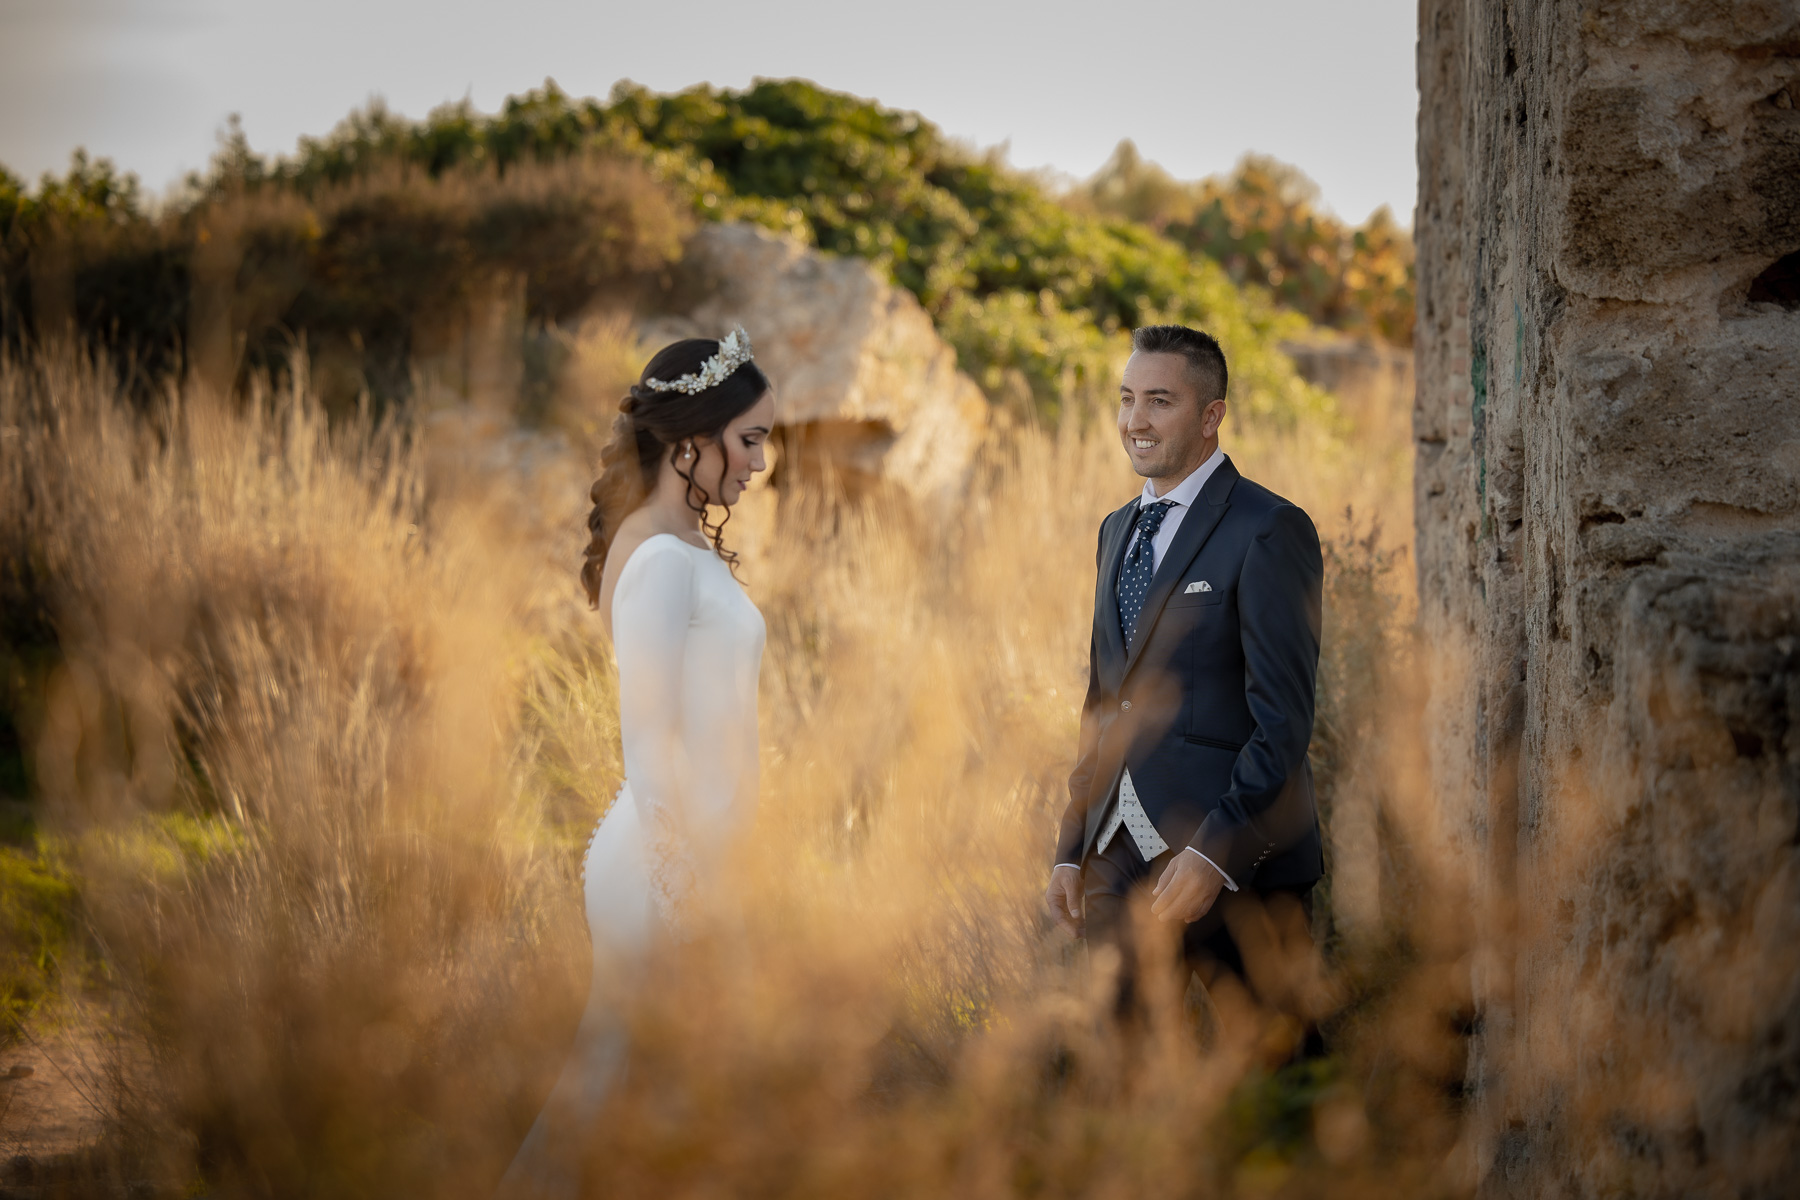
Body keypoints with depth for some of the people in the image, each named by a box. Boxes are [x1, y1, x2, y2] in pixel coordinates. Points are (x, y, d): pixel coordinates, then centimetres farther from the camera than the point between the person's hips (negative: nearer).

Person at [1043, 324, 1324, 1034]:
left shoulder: (1269, 532, -8)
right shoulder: (1118, 530, 17)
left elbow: (1283, 723, -14)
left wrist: (1213, 855, -20)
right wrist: (1072, 851, 12)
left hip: (1234, 866, -7)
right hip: (1120, 857, 7)